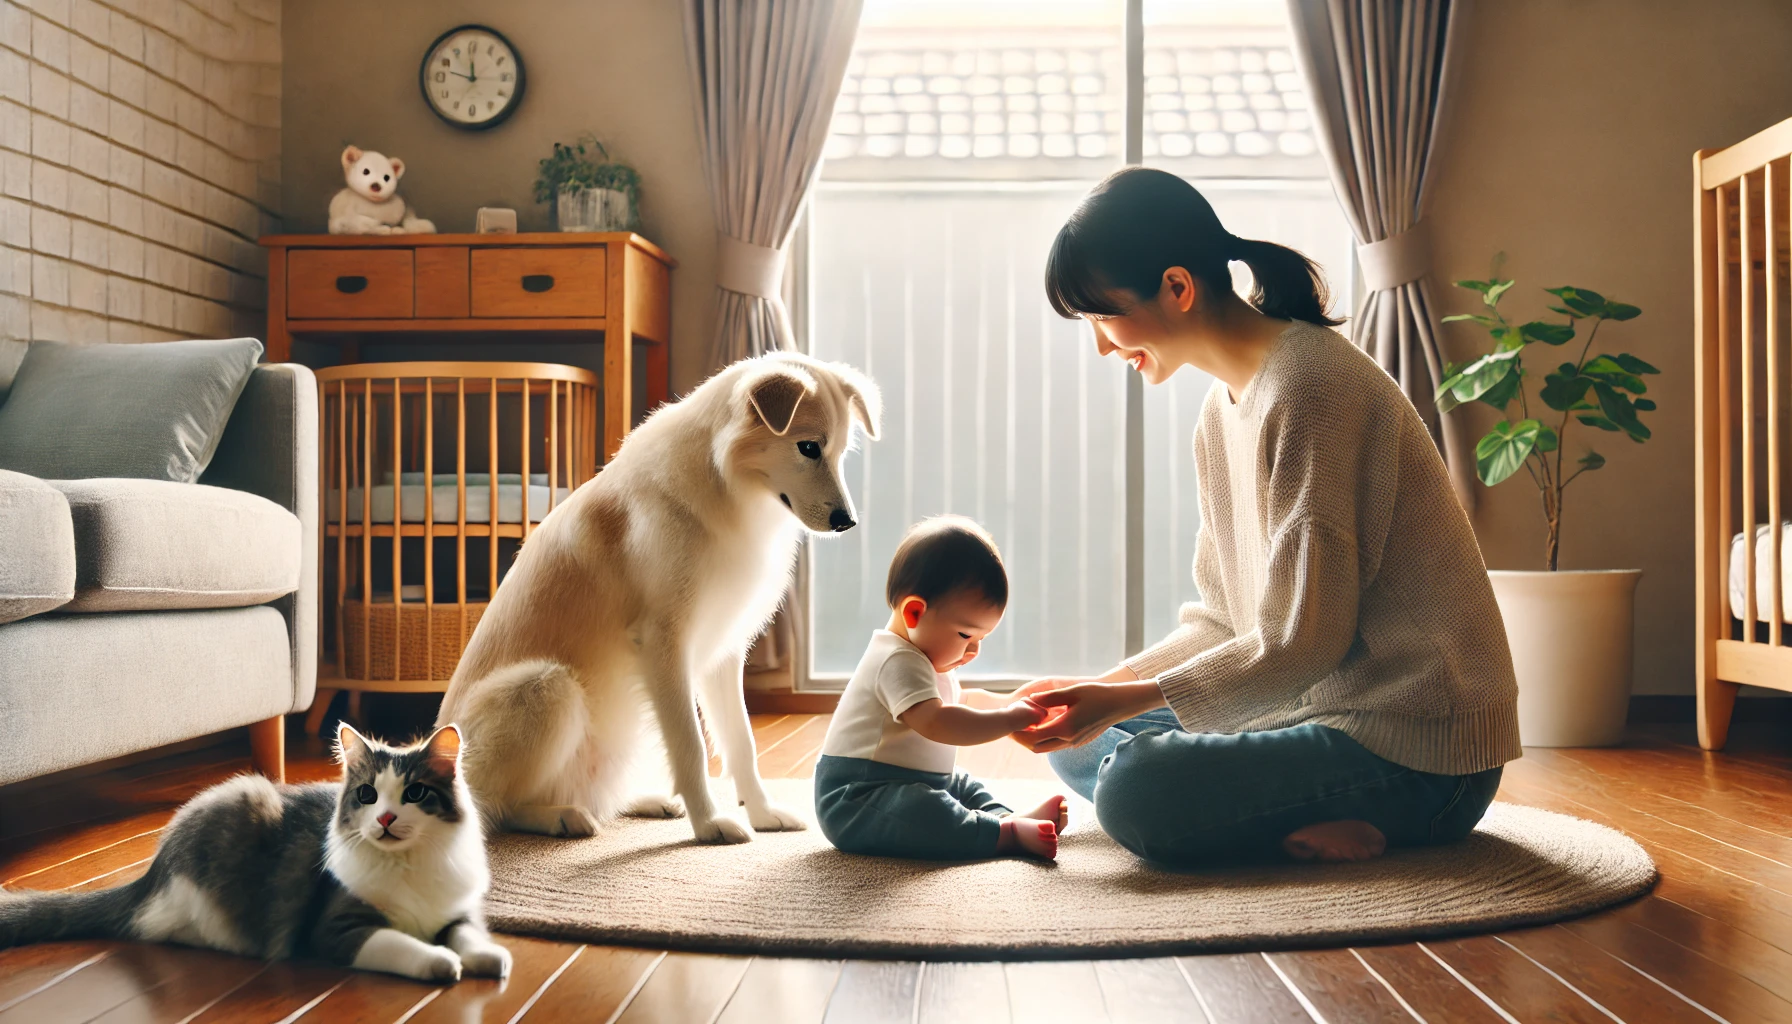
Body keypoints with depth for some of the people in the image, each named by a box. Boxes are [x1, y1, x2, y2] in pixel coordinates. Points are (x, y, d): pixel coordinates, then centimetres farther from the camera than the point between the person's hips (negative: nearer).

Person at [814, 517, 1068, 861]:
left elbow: (961, 700, 32)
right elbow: (935, 722, -36)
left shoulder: (929, 660, 15)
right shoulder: (899, 662, -21)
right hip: (855, 800, -11)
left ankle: (1007, 817, -7)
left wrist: (1010, 702, 16)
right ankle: (1007, 833, -38)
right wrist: (1008, 719, -31)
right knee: (917, 811, -35)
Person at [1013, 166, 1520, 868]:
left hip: (1420, 747, -10)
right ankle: (1318, 820, -3)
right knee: (1076, 743, 10)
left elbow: (1303, 642, -21)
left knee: (1133, 790, -28)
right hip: (1328, 706, 10)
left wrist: (1125, 699, -16)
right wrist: (1099, 690, 2)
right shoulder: (1225, 408, 11)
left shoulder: (1305, 387, -19)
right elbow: (1222, 622, 14)